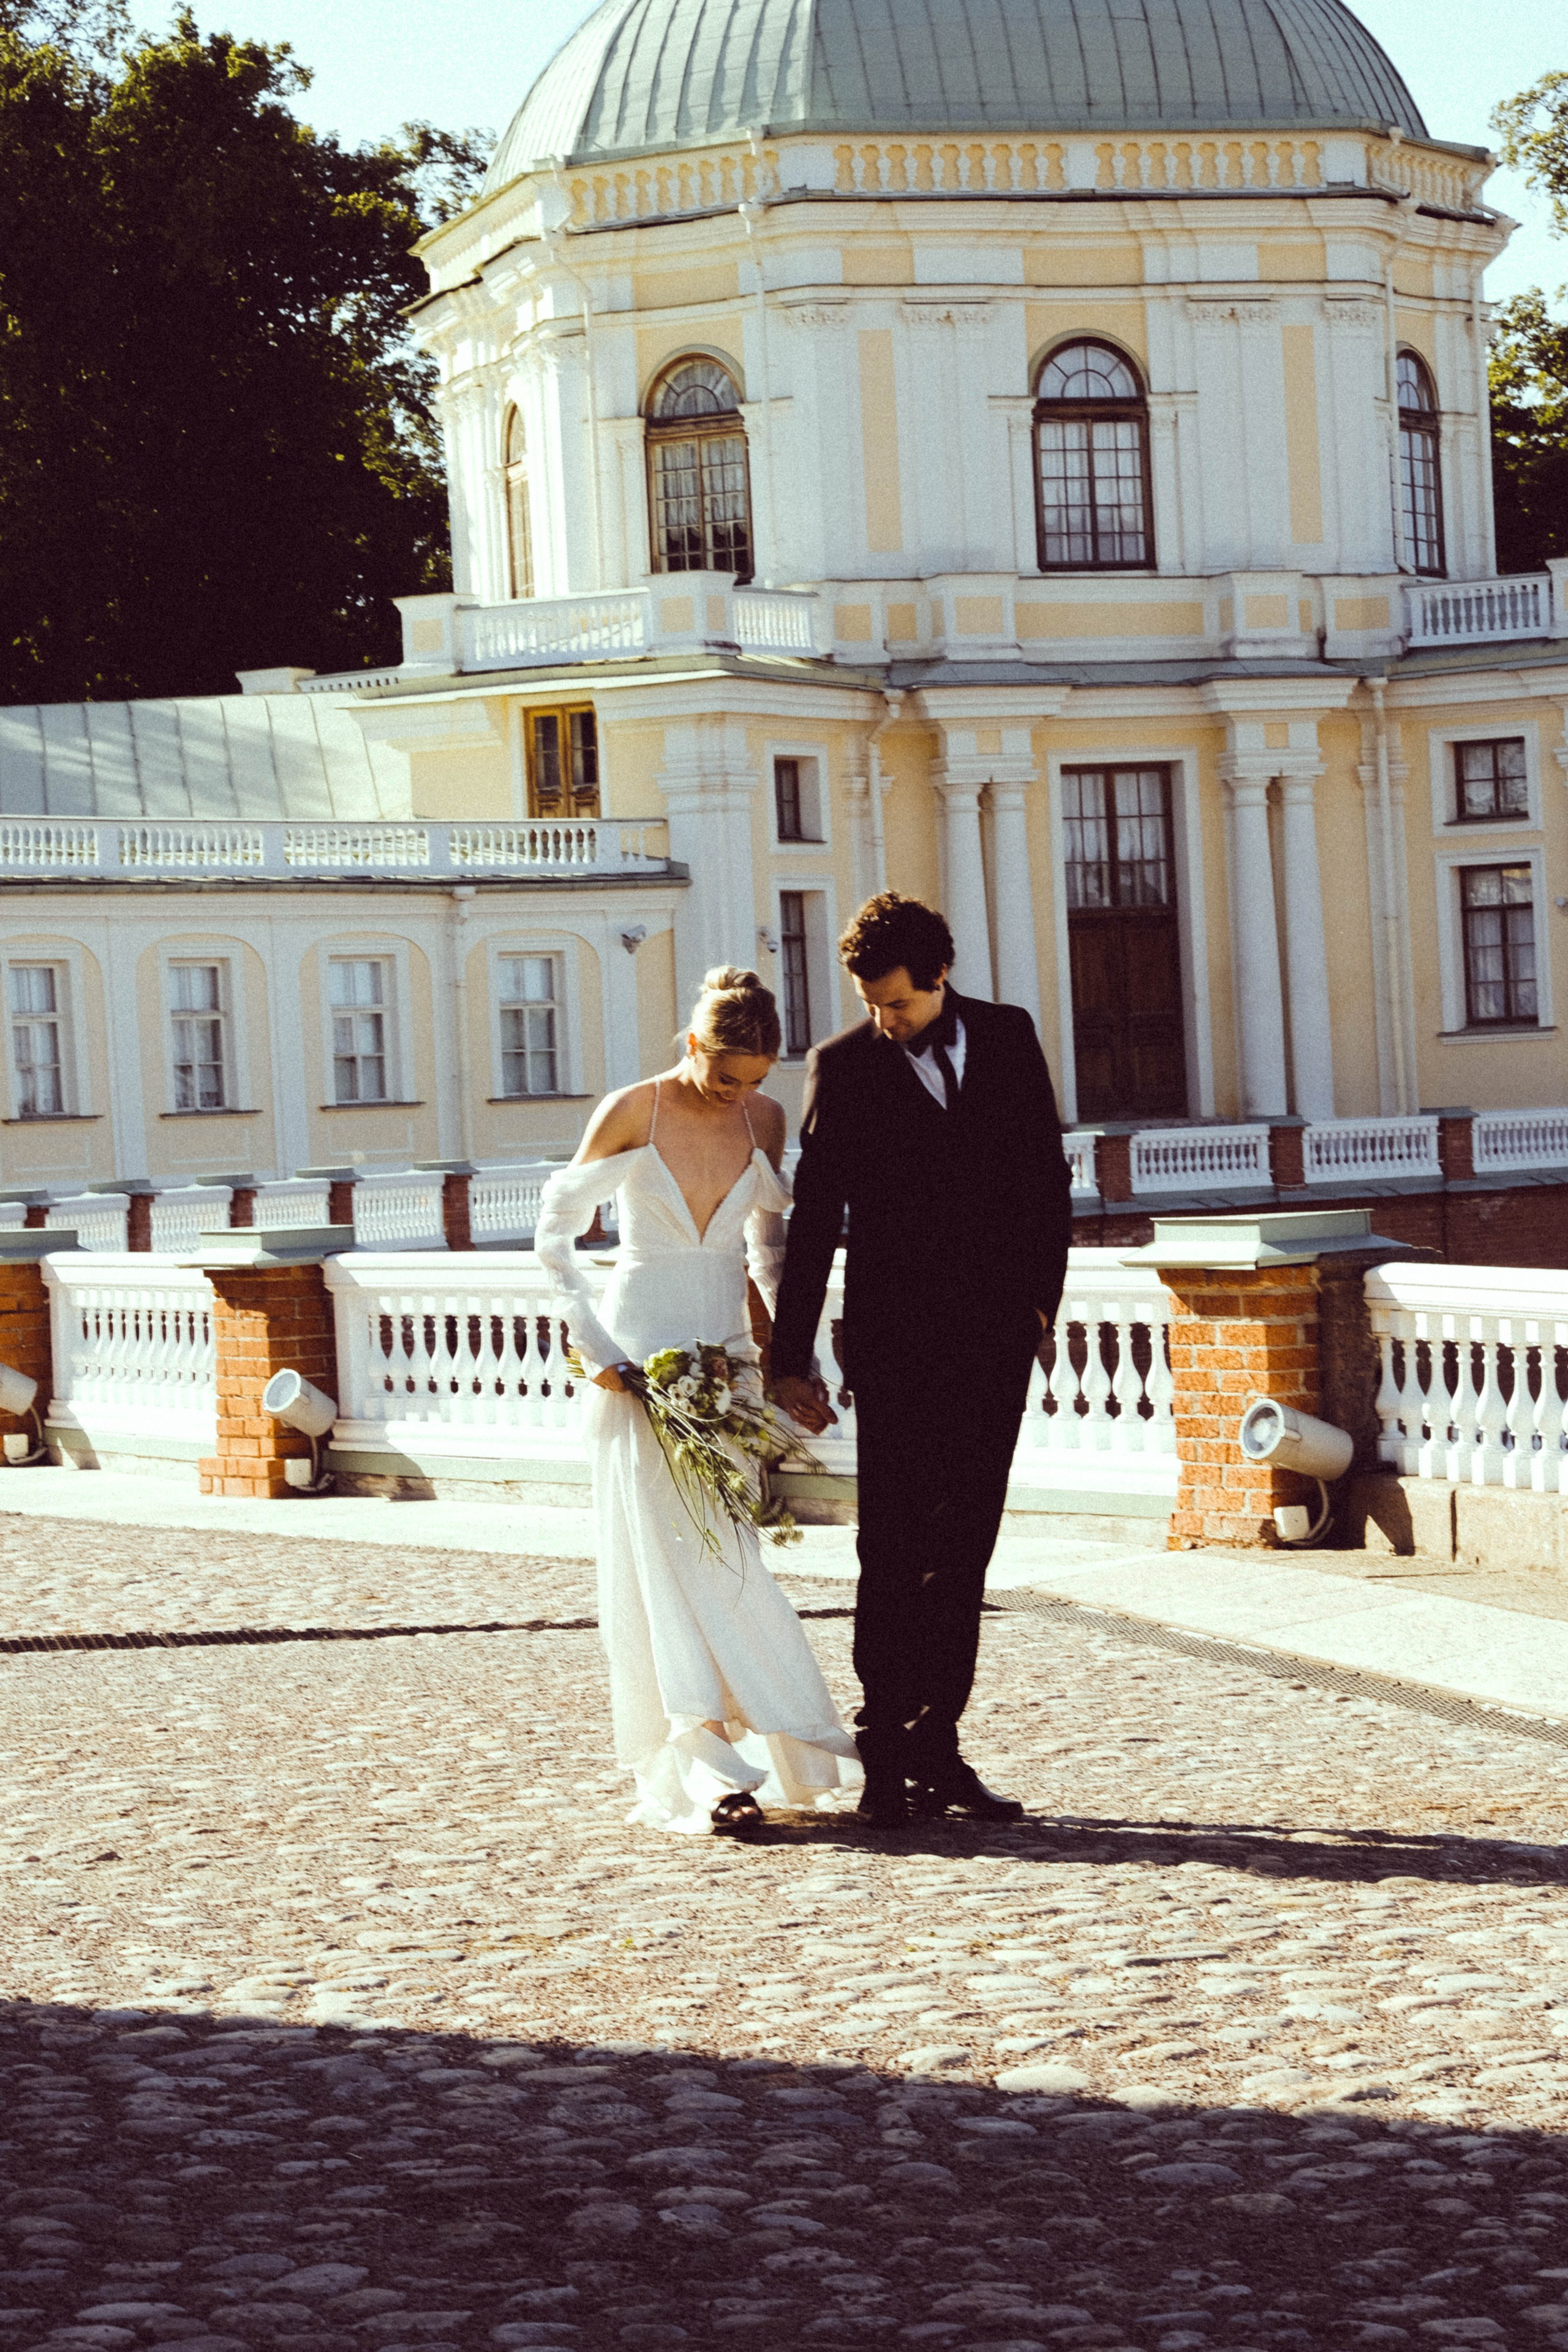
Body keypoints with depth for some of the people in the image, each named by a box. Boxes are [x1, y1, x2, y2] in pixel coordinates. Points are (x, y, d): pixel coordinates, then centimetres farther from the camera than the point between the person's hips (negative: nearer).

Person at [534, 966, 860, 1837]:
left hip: (726, 1350, 4)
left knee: (722, 1555, 2)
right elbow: (556, 1233, -3)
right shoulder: (632, 1112, -9)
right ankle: (712, 1772, -9)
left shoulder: (764, 1119, 2)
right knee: (669, 1559, -7)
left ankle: (704, 1761, 12)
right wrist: (597, 1348, -7)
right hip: (645, 1354, -4)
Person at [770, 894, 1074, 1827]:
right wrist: (793, 1357, -1)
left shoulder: (1010, 1037, 7)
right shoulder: (844, 1067, -1)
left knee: (962, 1555, 7)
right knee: (896, 1554, -6)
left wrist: (1042, 1296, 5)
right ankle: (886, 1758, -2)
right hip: (896, 1344, -3)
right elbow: (814, 1220, 0)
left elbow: (1048, 1174, 13)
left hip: (997, 1338, 3)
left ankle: (936, 1752, 13)